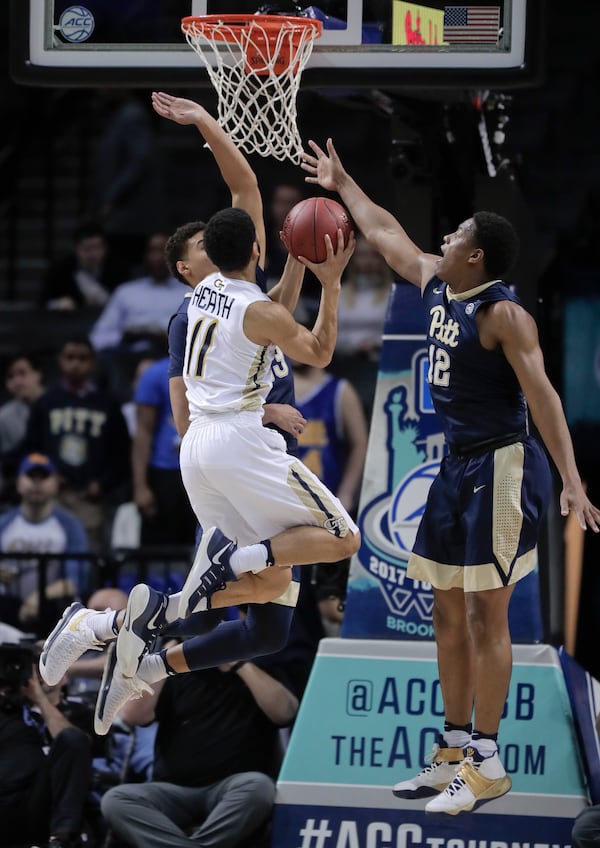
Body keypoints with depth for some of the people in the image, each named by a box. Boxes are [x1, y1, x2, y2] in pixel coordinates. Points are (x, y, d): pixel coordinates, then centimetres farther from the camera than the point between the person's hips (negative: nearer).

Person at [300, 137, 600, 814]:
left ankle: (486, 765, -3)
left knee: (486, 614, -7)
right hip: (456, 465, 9)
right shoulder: (435, 284, 8)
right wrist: (343, 186, 36)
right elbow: (385, 233, 27)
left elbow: (541, 396, -22)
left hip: (501, 467, -9)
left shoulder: (503, 314, -17)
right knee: (448, 613, 11)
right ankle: (454, 752, 18)